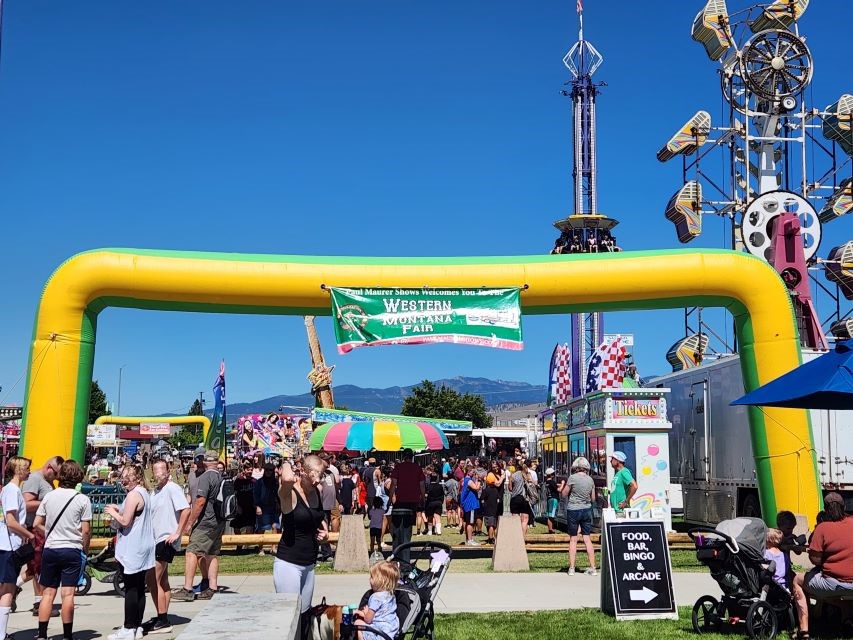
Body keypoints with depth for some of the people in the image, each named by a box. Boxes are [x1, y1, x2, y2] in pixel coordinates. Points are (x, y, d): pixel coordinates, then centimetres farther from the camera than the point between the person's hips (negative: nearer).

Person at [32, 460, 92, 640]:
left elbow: (36, 524, 4)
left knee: (48, 593, 9)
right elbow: (86, 530, -7)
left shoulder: (49, 496, 2)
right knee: (68, 594, -1)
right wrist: (85, 549, 8)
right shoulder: (82, 500, -7)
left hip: (50, 549, 3)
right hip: (72, 551, -3)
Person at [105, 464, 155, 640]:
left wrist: (112, 512, -3)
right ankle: (137, 626, 17)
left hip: (131, 549, -9)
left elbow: (125, 521, -19)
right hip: (143, 546, 9)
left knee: (130, 589, -4)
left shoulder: (133, 494, -16)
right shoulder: (144, 493, 13)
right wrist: (118, 509, 12)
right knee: (139, 588, 11)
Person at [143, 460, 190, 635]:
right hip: (156, 540, 9)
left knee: (152, 580, -11)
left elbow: (186, 510, -22)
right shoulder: (156, 490, 13)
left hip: (166, 540, -9)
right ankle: (162, 619, 22)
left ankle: (162, 621, -6)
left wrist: (177, 533, -21)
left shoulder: (172, 489, -14)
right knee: (161, 581, 14)